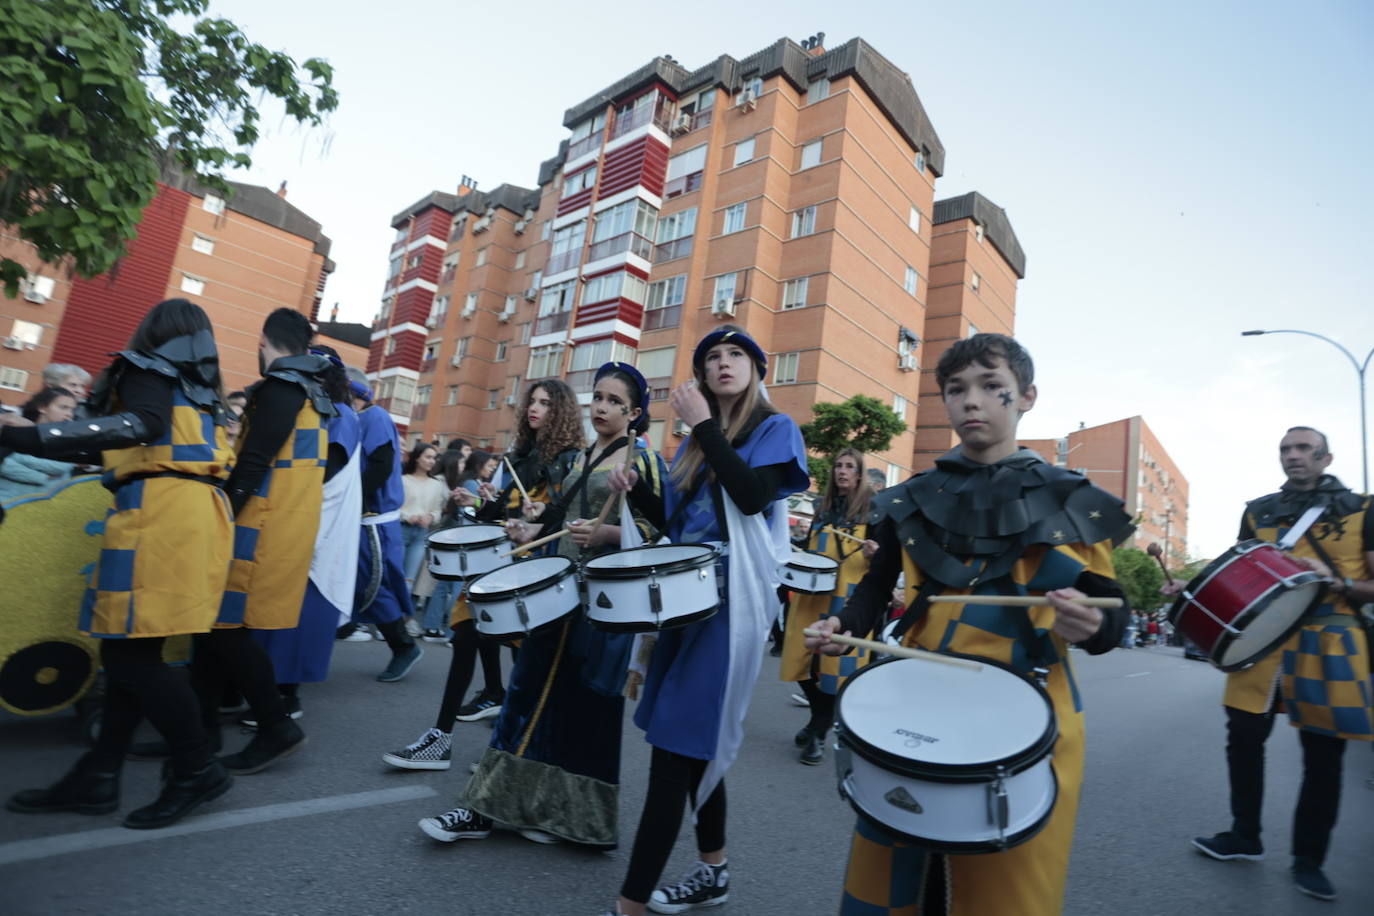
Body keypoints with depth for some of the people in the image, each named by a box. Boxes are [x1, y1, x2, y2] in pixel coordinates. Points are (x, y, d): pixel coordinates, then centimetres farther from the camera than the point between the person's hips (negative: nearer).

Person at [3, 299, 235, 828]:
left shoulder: (149, 367, 2)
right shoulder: (198, 388, 25)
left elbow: (141, 425, -17)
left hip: (160, 508, -8)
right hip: (198, 508, 8)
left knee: (129, 652, -6)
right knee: (133, 649, 10)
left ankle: (198, 769, -1)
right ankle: (98, 776, 15)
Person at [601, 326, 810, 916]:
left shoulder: (774, 429, -3)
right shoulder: (696, 442, 17)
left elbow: (753, 497, -21)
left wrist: (704, 426, -15)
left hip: (731, 601, -8)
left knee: (677, 741, -7)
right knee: (693, 741, 15)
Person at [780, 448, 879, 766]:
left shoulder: (872, 507, -1)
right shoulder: (823, 507, 15)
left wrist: (875, 553, -24)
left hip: (848, 599, -5)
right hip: (812, 594, 5)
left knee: (835, 662, -3)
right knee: (802, 661, 4)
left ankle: (818, 734, 13)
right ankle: (819, 718, 30)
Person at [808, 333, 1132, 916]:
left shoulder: (1072, 502, -1)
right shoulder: (914, 497, 5)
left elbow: (1111, 617, 0)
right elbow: (879, 583, 12)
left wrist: (1088, 626, -23)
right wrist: (843, 625, -6)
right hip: (917, 703, 3)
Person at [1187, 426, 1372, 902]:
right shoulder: (1257, 511, 9)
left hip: (1330, 647, -2)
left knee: (1323, 755, 6)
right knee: (1244, 738, 2)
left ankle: (1309, 858, 22)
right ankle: (1244, 836, 20)